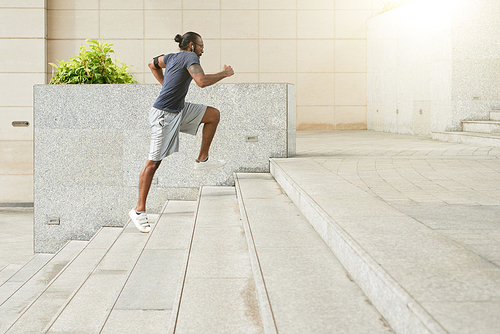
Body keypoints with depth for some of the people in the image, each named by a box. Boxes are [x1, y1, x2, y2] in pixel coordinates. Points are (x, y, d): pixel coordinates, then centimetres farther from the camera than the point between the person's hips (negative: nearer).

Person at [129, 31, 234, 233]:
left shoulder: (172, 57, 12)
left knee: (214, 115, 11)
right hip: (164, 114, -10)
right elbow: (202, 81, -28)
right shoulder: (190, 57, -13)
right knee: (153, 162, -6)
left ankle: (202, 159, 16)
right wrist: (224, 74, -14)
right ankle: (139, 210, 0)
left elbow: (152, 63, 29)